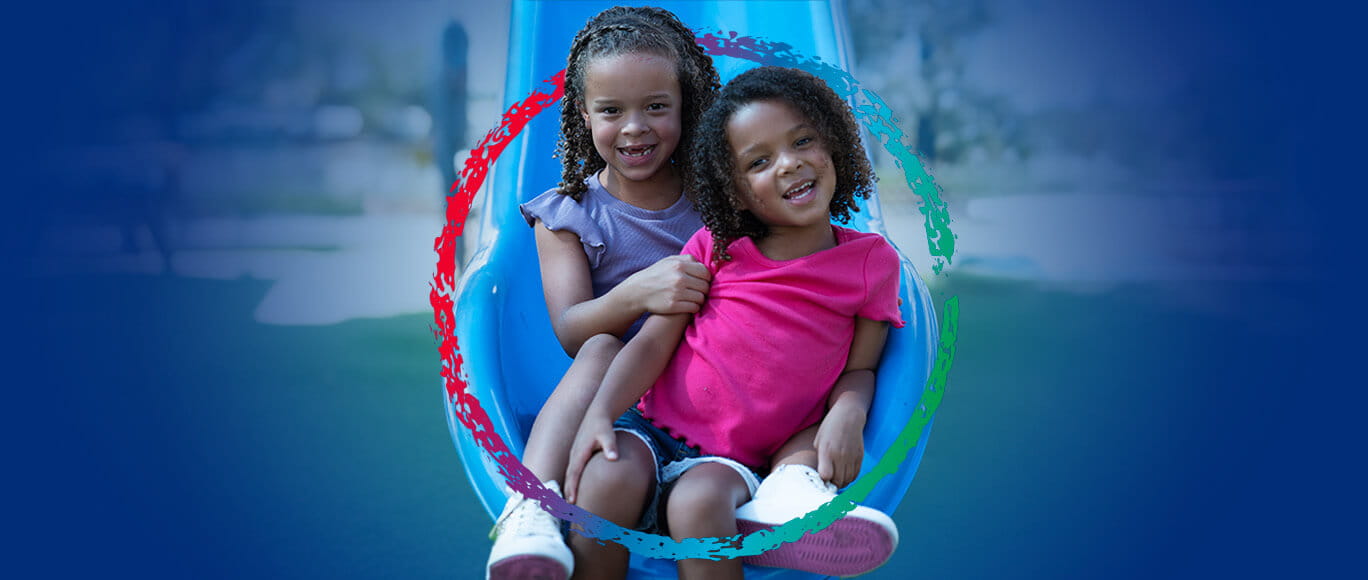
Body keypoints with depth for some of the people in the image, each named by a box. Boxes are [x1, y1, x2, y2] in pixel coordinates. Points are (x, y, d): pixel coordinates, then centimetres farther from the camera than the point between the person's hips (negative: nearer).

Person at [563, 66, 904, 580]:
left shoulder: (871, 261, 4)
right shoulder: (715, 248, 5)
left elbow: (859, 368, 9)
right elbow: (653, 344, 2)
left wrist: (847, 413, -14)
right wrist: (599, 413, -14)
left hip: (739, 459, -1)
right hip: (653, 425, 2)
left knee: (699, 501, -34)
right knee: (606, 479, -30)